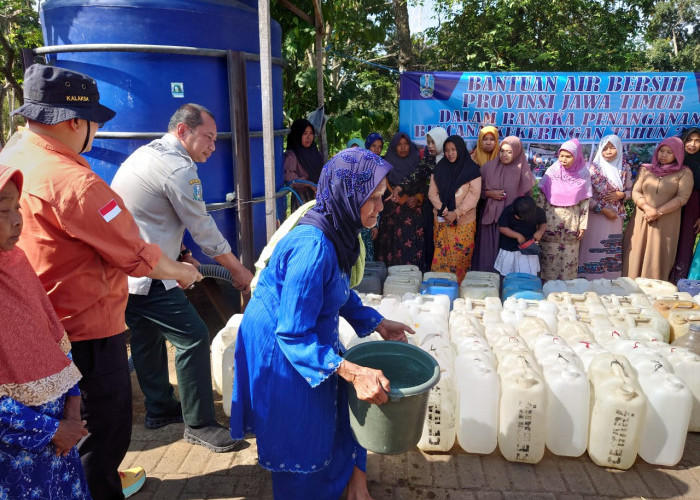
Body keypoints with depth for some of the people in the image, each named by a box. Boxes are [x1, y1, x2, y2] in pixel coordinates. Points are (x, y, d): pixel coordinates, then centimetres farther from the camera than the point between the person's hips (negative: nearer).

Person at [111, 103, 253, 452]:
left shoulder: (147, 152, 15)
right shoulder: (179, 168, -17)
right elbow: (203, 229, -13)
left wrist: (181, 254, 14)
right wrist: (238, 270, -2)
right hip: (145, 275, -11)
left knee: (148, 336, 20)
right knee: (193, 337, -7)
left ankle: (160, 409, 35)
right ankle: (198, 424, 3)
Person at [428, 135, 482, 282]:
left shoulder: (471, 169, -3)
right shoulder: (439, 168, 6)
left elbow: (474, 195, -8)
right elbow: (432, 193, 3)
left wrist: (456, 213, -16)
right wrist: (444, 210, -10)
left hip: (464, 221, -2)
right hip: (442, 220, 2)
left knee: (460, 256, -1)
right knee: (442, 254, 4)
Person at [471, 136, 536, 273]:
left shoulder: (522, 171, 0)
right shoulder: (488, 167, 3)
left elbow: (526, 194, 6)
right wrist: (490, 193, -8)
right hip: (490, 215, 1)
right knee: (487, 252, 2)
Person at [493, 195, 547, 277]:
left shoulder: (538, 212, -13)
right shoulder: (508, 211, -18)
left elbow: (543, 223, 5)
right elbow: (502, 228, -13)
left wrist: (540, 232, -18)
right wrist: (518, 236, -21)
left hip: (528, 248, 0)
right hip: (508, 249, 0)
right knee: (506, 275, 11)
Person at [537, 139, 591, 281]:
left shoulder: (583, 174, 0)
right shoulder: (552, 172, -2)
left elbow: (585, 202, 1)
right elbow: (541, 197, 1)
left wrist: (583, 225, -1)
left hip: (571, 222, 1)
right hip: (551, 220, 0)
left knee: (569, 257, 5)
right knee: (549, 256, 2)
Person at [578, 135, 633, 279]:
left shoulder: (625, 168, 5)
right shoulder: (594, 168, -7)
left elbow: (630, 190, 13)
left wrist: (620, 195, -9)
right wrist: (603, 209, -13)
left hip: (615, 216, 4)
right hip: (596, 215, -4)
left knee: (613, 249, 7)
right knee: (594, 249, -4)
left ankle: (610, 280, 17)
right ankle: (591, 281, 6)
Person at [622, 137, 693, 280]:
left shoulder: (684, 173, 1)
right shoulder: (646, 169, 8)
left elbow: (682, 197, -7)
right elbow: (635, 192, 2)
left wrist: (658, 212, -15)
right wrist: (648, 208, -15)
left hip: (666, 223, -2)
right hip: (642, 220, 2)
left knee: (657, 258, -2)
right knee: (635, 256, 1)